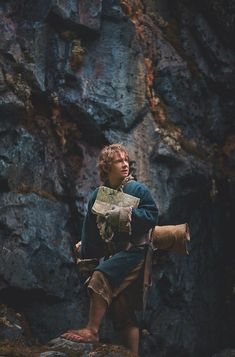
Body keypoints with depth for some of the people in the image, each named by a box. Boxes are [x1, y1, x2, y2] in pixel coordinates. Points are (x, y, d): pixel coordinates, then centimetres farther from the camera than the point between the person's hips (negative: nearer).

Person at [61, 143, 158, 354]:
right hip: (112, 254, 6)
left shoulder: (137, 189, -2)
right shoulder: (98, 195, 12)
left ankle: (92, 331, -21)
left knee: (101, 277, -27)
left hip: (134, 250, -6)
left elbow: (153, 215, -10)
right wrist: (86, 257, 17)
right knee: (122, 311, 2)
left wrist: (126, 214, -19)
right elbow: (90, 229, 17)